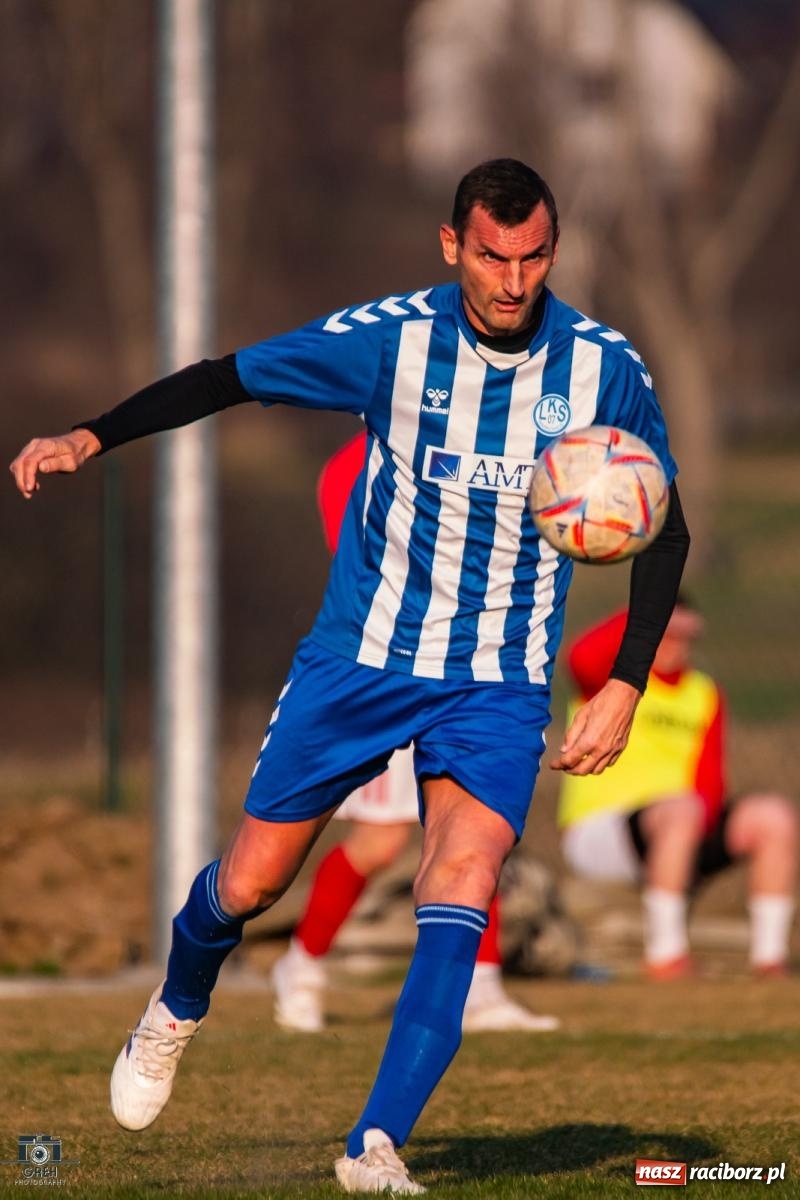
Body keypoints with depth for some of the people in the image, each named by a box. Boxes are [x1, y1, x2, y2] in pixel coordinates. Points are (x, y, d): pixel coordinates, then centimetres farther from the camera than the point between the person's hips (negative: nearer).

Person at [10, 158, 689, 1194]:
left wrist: (624, 688, -5)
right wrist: (91, 438, -14)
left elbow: (663, 534, 3)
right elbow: (227, 379, -2)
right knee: (250, 882, 5)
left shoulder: (605, 369, -7)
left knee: (458, 894, -21)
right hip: (360, 656, 0)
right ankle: (176, 1010, 40)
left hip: (498, 683, 0)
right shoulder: (388, 338, -11)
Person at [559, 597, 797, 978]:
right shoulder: (612, 677, -1)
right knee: (682, 809, -36)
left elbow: (708, 781, 6)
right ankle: (664, 952, -34)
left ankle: (769, 957, -13)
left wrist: (699, 821, -14)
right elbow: (583, 658, -27)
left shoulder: (705, 694, 15)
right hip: (598, 829, -6)